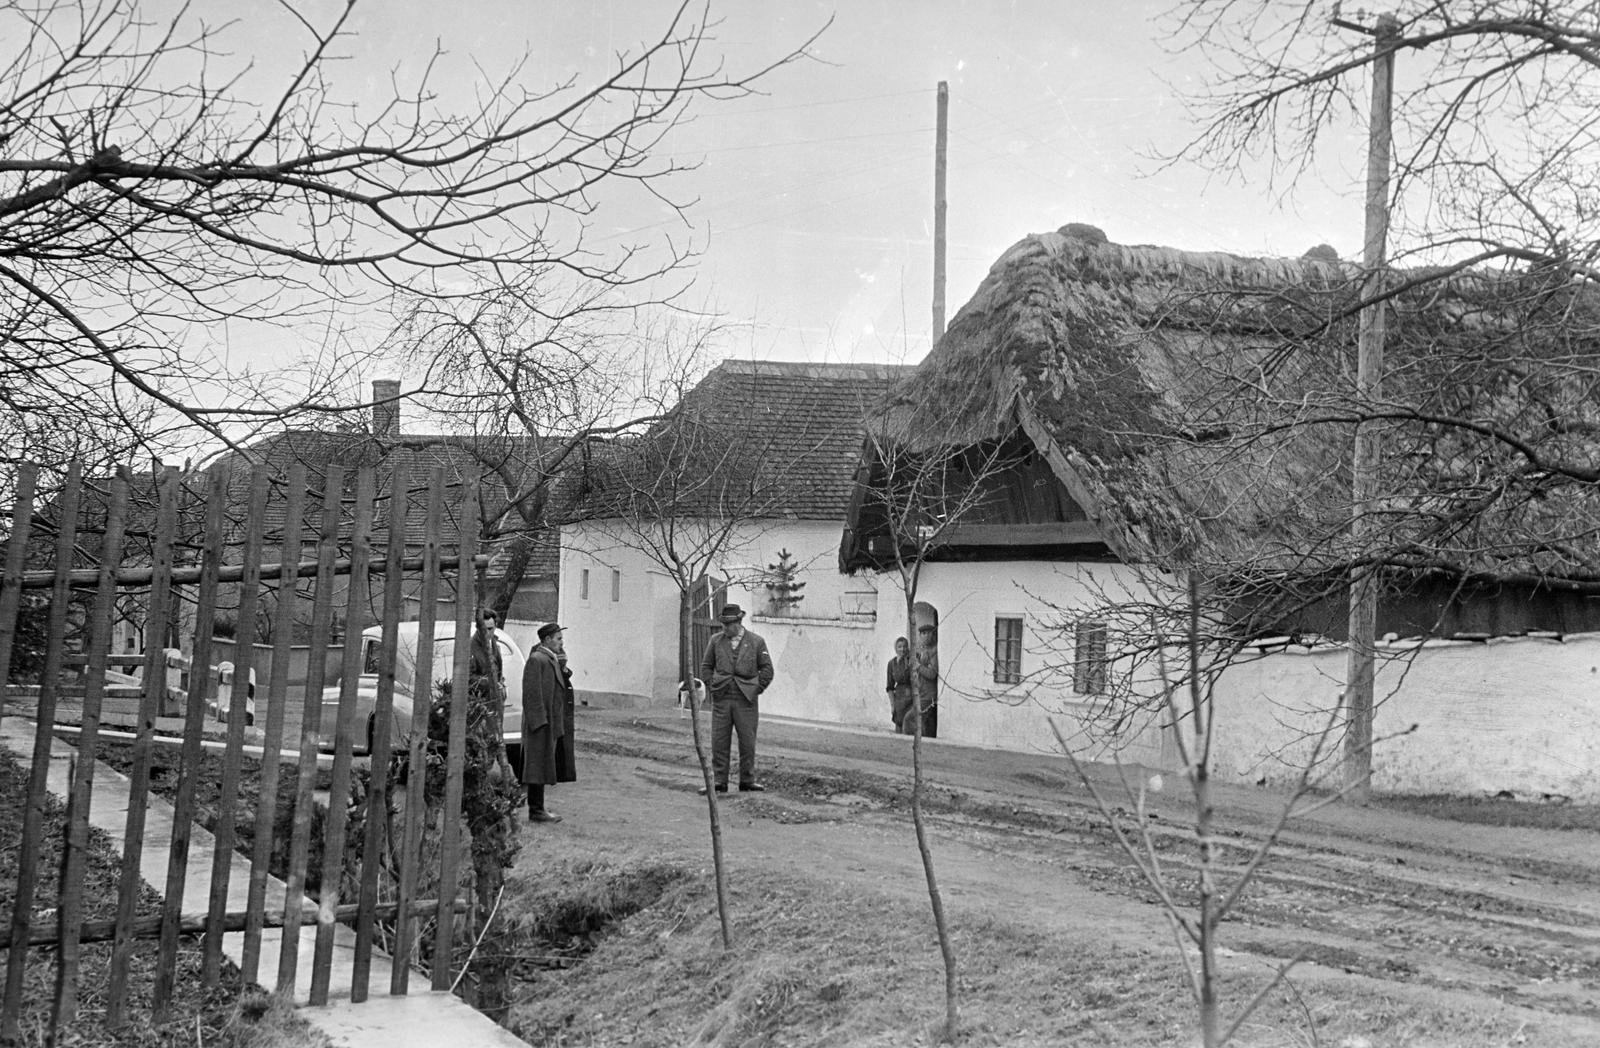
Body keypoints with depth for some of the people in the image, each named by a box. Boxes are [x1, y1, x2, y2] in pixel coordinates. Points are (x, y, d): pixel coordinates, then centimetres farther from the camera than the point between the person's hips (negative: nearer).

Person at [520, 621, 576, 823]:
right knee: (539, 766, -5)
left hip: (552, 724, 10)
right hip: (541, 723, -10)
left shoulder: (552, 660, 15)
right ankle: (536, 810, -1)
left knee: (545, 766, 14)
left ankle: (537, 807, 21)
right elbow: (532, 693, -19)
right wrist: (540, 721, -22)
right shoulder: (536, 660, -14)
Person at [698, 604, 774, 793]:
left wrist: (757, 689, -1)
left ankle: (747, 781, 15)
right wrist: (711, 685, 4)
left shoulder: (756, 642, 1)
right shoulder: (716, 641, 6)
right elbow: (706, 666, 15)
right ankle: (719, 782, 7)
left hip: (746, 700, -1)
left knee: (747, 742, 4)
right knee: (719, 742, 1)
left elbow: (767, 669, 5)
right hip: (721, 699, 1)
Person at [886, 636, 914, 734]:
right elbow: (890, 686, 8)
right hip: (899, 698, 3)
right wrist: (892, 704, 2)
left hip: (913, 698, -3)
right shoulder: (892, 663, 3)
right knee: (899, 731, 5)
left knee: (907, 729, -14)